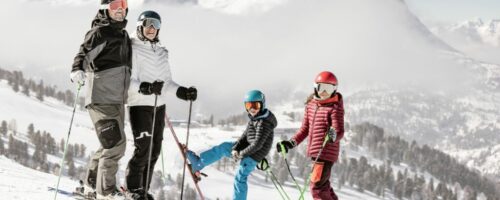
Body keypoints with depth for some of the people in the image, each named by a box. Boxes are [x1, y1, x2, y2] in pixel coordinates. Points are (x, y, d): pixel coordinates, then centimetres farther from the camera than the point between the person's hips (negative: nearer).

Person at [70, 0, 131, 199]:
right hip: (101, 98, -9)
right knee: (115, 144, -13)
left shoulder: (124, 35, 18)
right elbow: (84, 54, -14)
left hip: (118, 100, 9)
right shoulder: (99, 32, -6)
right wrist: (77, 71, -35)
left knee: (111, 145, 14)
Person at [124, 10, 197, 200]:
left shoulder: (161, 52, 15)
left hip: (159, 105, 7)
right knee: (143, 149, -10)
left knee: (154, 150, 6)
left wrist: (181, 91, 6)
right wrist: (144, 87, -30)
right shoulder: (133, 49, -6)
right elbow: (129, 80, -13)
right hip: (140, 105, -7)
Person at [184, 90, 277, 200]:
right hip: (249, 148, 10)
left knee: (240, 178, -5)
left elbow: (257, 144, -25)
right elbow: (244, 136, 7)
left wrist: (241, 153, -16)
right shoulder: (254, 119, 8)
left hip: (254, 154, -10)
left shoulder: (264, 122, -22)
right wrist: (235, 149, -8)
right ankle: (198, 163, 19)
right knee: (223, 147, 13)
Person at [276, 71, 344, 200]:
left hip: (327, 152, -8)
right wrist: (291, 143, 13)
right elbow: (305, 129, 19)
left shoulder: (335, 107, -9)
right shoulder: (310, 105, 11)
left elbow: (339, 131, -17)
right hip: (315, 152, 8)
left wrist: (334, 135, -39)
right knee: (323, 185, 17)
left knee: (317, 185, -12)